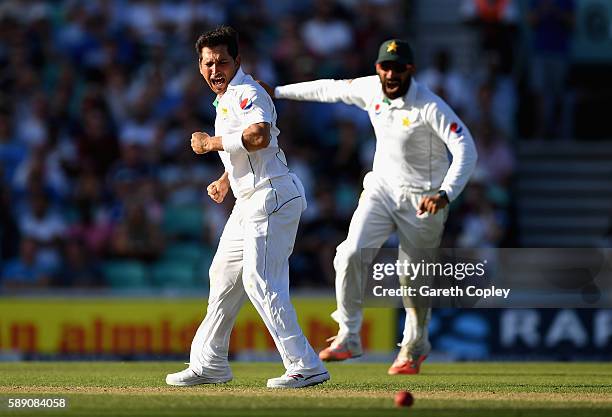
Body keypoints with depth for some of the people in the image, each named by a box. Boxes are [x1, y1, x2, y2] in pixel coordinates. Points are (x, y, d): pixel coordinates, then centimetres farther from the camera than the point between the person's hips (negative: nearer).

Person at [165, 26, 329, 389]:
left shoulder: (248, 93, -12)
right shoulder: (225, 99, 18)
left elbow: (259, 135, -31)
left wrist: (212, 143, -21)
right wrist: (226, 179, 21)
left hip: (271, 197, -11)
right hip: (249, 202, 11)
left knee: (260, 281, -16)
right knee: (224, 276, 16)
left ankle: (306, 366, -18)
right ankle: (210, 363, 25)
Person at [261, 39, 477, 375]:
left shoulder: (430, 107, -23)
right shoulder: (370, 89, -5)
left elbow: (465, 149, -29)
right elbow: (331, 89, 14)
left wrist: (446, 193, -43)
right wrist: (277, 92, 20)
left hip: (422, 198, -4)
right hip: (381, 188, 4)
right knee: (351, 254, -16)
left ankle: (414, 347, 30)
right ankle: (348, 337, -6)